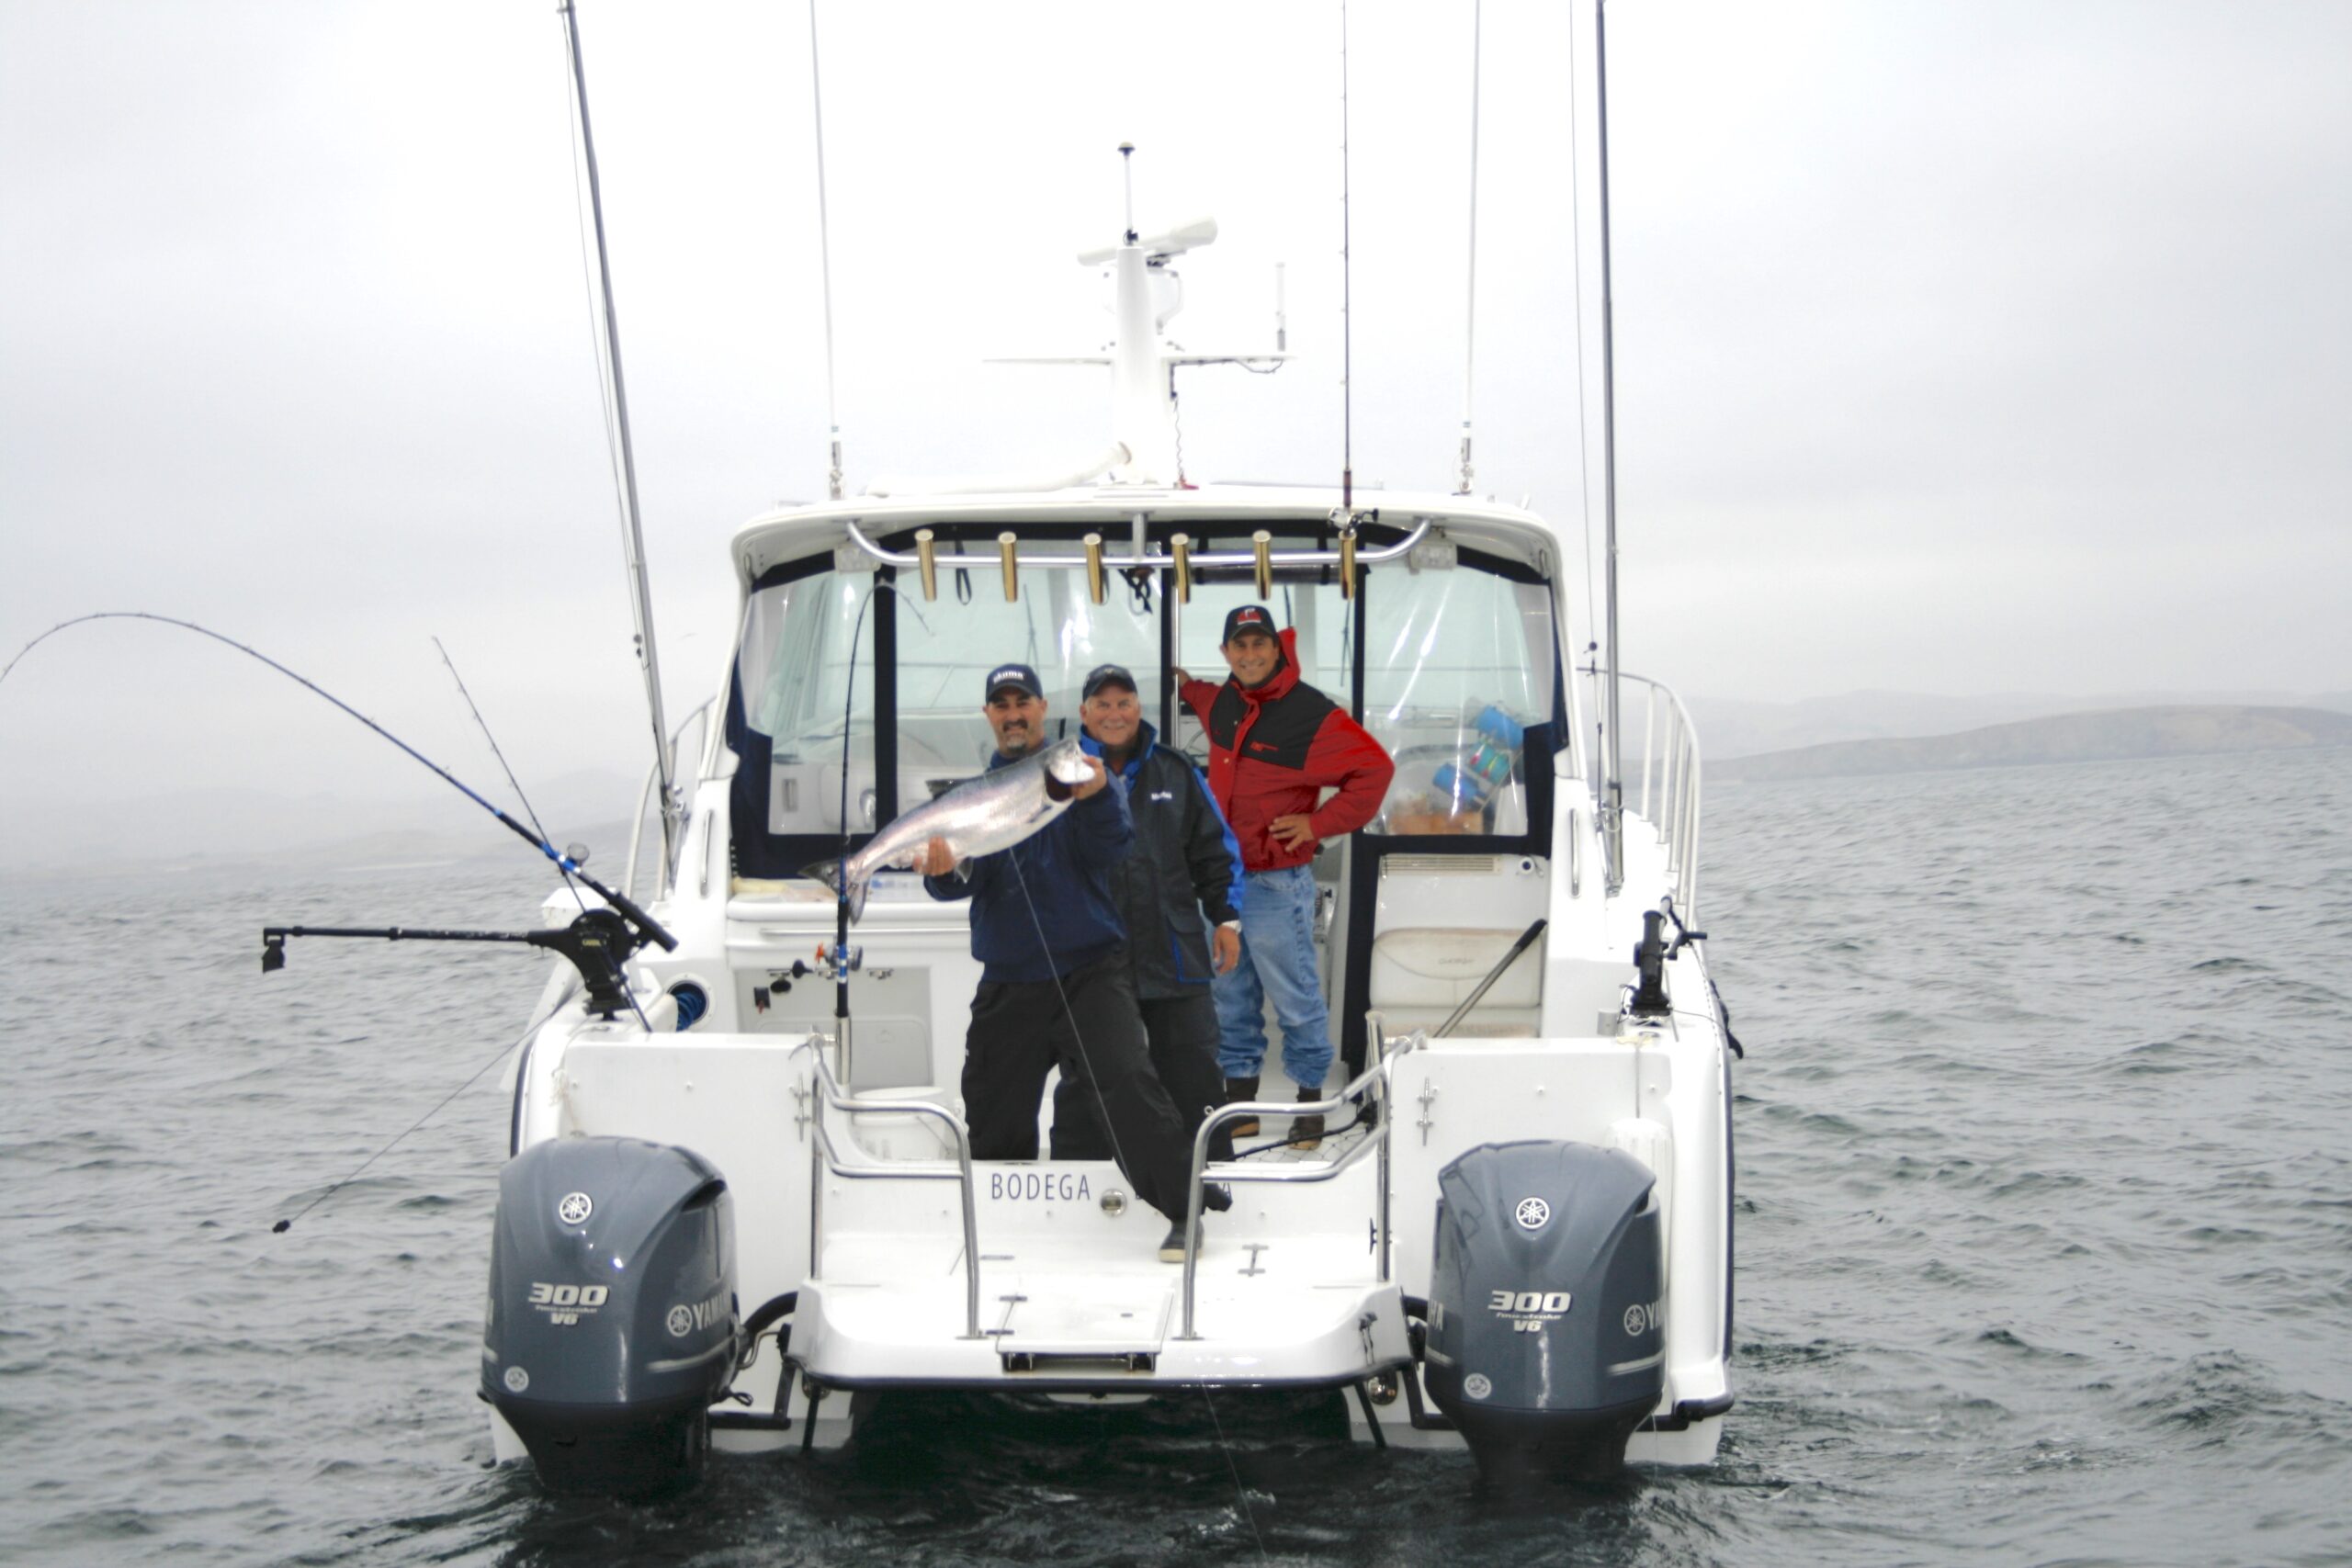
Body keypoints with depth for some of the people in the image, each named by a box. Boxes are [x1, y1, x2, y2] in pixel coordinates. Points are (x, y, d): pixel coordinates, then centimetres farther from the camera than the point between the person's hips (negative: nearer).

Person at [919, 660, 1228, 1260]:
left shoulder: (1081, 773, 3)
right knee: (993, 1110, 9)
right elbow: (962, 882, 1)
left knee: (1125, 1083, -22)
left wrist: (1095, 799, -31)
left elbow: (1109, 852, -11)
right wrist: (943, 870, -23)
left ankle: (1185, 1207, -17)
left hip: (1088, 969, -3)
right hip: (1008, 980, 4)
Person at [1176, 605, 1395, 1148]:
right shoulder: (1223, 703, 7)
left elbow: (1374, 769, -12)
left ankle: (1310, 1096, 13)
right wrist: (1184, 685, 20)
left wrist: (1318, 823, -13)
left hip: (1277, 883, -6)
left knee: (1294, 996, -1)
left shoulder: (1311, 714, -15)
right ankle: (1239, 1096, 22)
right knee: (1232, 996, 13)